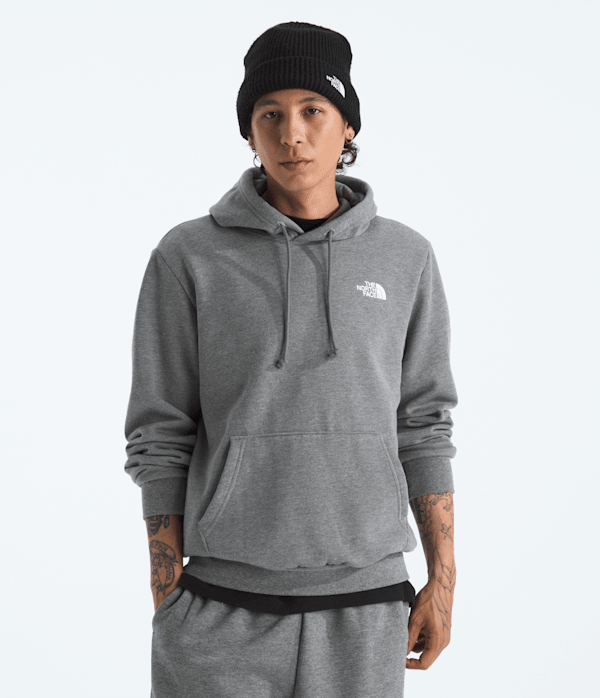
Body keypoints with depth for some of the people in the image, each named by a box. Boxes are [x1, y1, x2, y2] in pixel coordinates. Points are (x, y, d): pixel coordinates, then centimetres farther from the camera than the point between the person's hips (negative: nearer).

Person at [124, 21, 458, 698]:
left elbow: (422, 422, 7)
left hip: (364, 610, 2)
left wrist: (443, 580, 4)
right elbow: (161, 437, -2)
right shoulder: (188, 259, -4)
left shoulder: (404, 258, 3)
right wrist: (167, 605, -3)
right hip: (224, 610, -2)